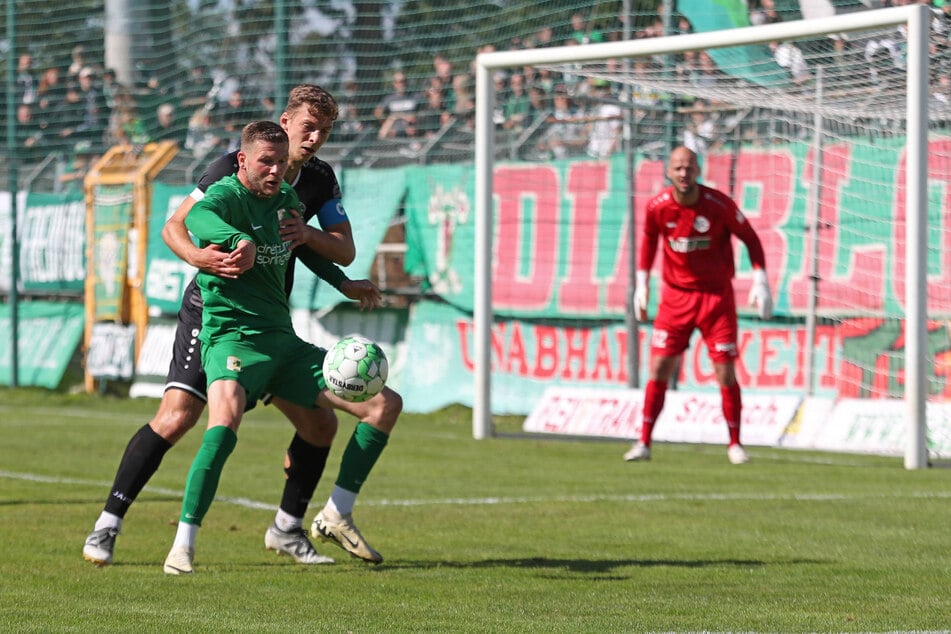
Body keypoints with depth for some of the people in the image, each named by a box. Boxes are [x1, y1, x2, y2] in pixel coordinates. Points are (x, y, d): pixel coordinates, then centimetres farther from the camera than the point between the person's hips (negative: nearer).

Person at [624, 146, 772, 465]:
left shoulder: (719, 204, -14)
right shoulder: (657, 207, -8)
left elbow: (750, 237, -1)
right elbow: (648, 237, 13)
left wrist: (760, 280, -9)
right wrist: (641, 284, 11)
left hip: (717, 295, -1)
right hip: (675, 296, 2)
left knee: (726, 372, -4)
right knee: (659, 369, -4)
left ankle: (735, 444, 10)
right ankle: (643, 442, 3)